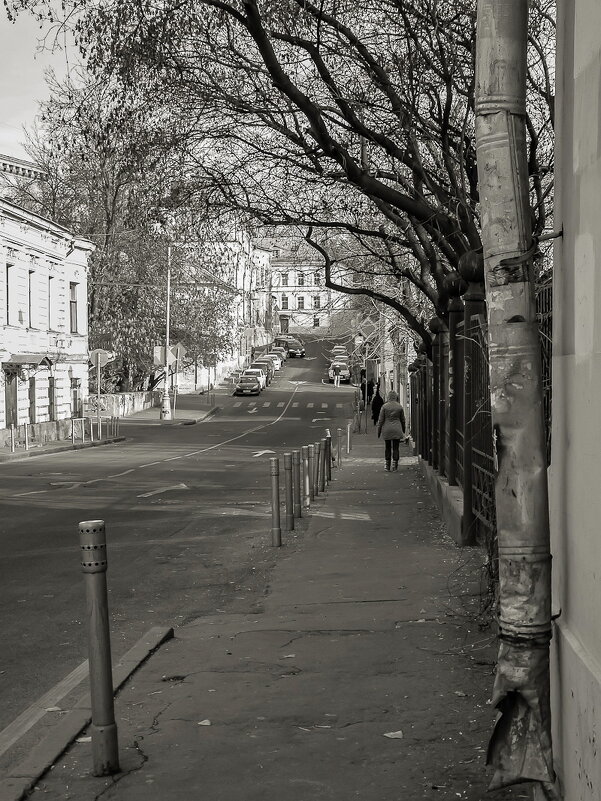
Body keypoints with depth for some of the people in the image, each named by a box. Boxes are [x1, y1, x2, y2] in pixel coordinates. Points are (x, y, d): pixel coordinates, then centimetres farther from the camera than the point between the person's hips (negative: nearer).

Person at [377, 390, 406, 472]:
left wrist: (379, 431, 4)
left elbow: (381, 420, -3)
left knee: (388, 447, 10)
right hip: (397, 430, 0)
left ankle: (387, 465, 12)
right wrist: (403, 431, 19)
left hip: (387, 430, 0)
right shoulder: (399, 407, 0)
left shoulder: (384, 406, -4)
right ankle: (395, 466, 2)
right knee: (395, 448, 3)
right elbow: (402, 420, 8)